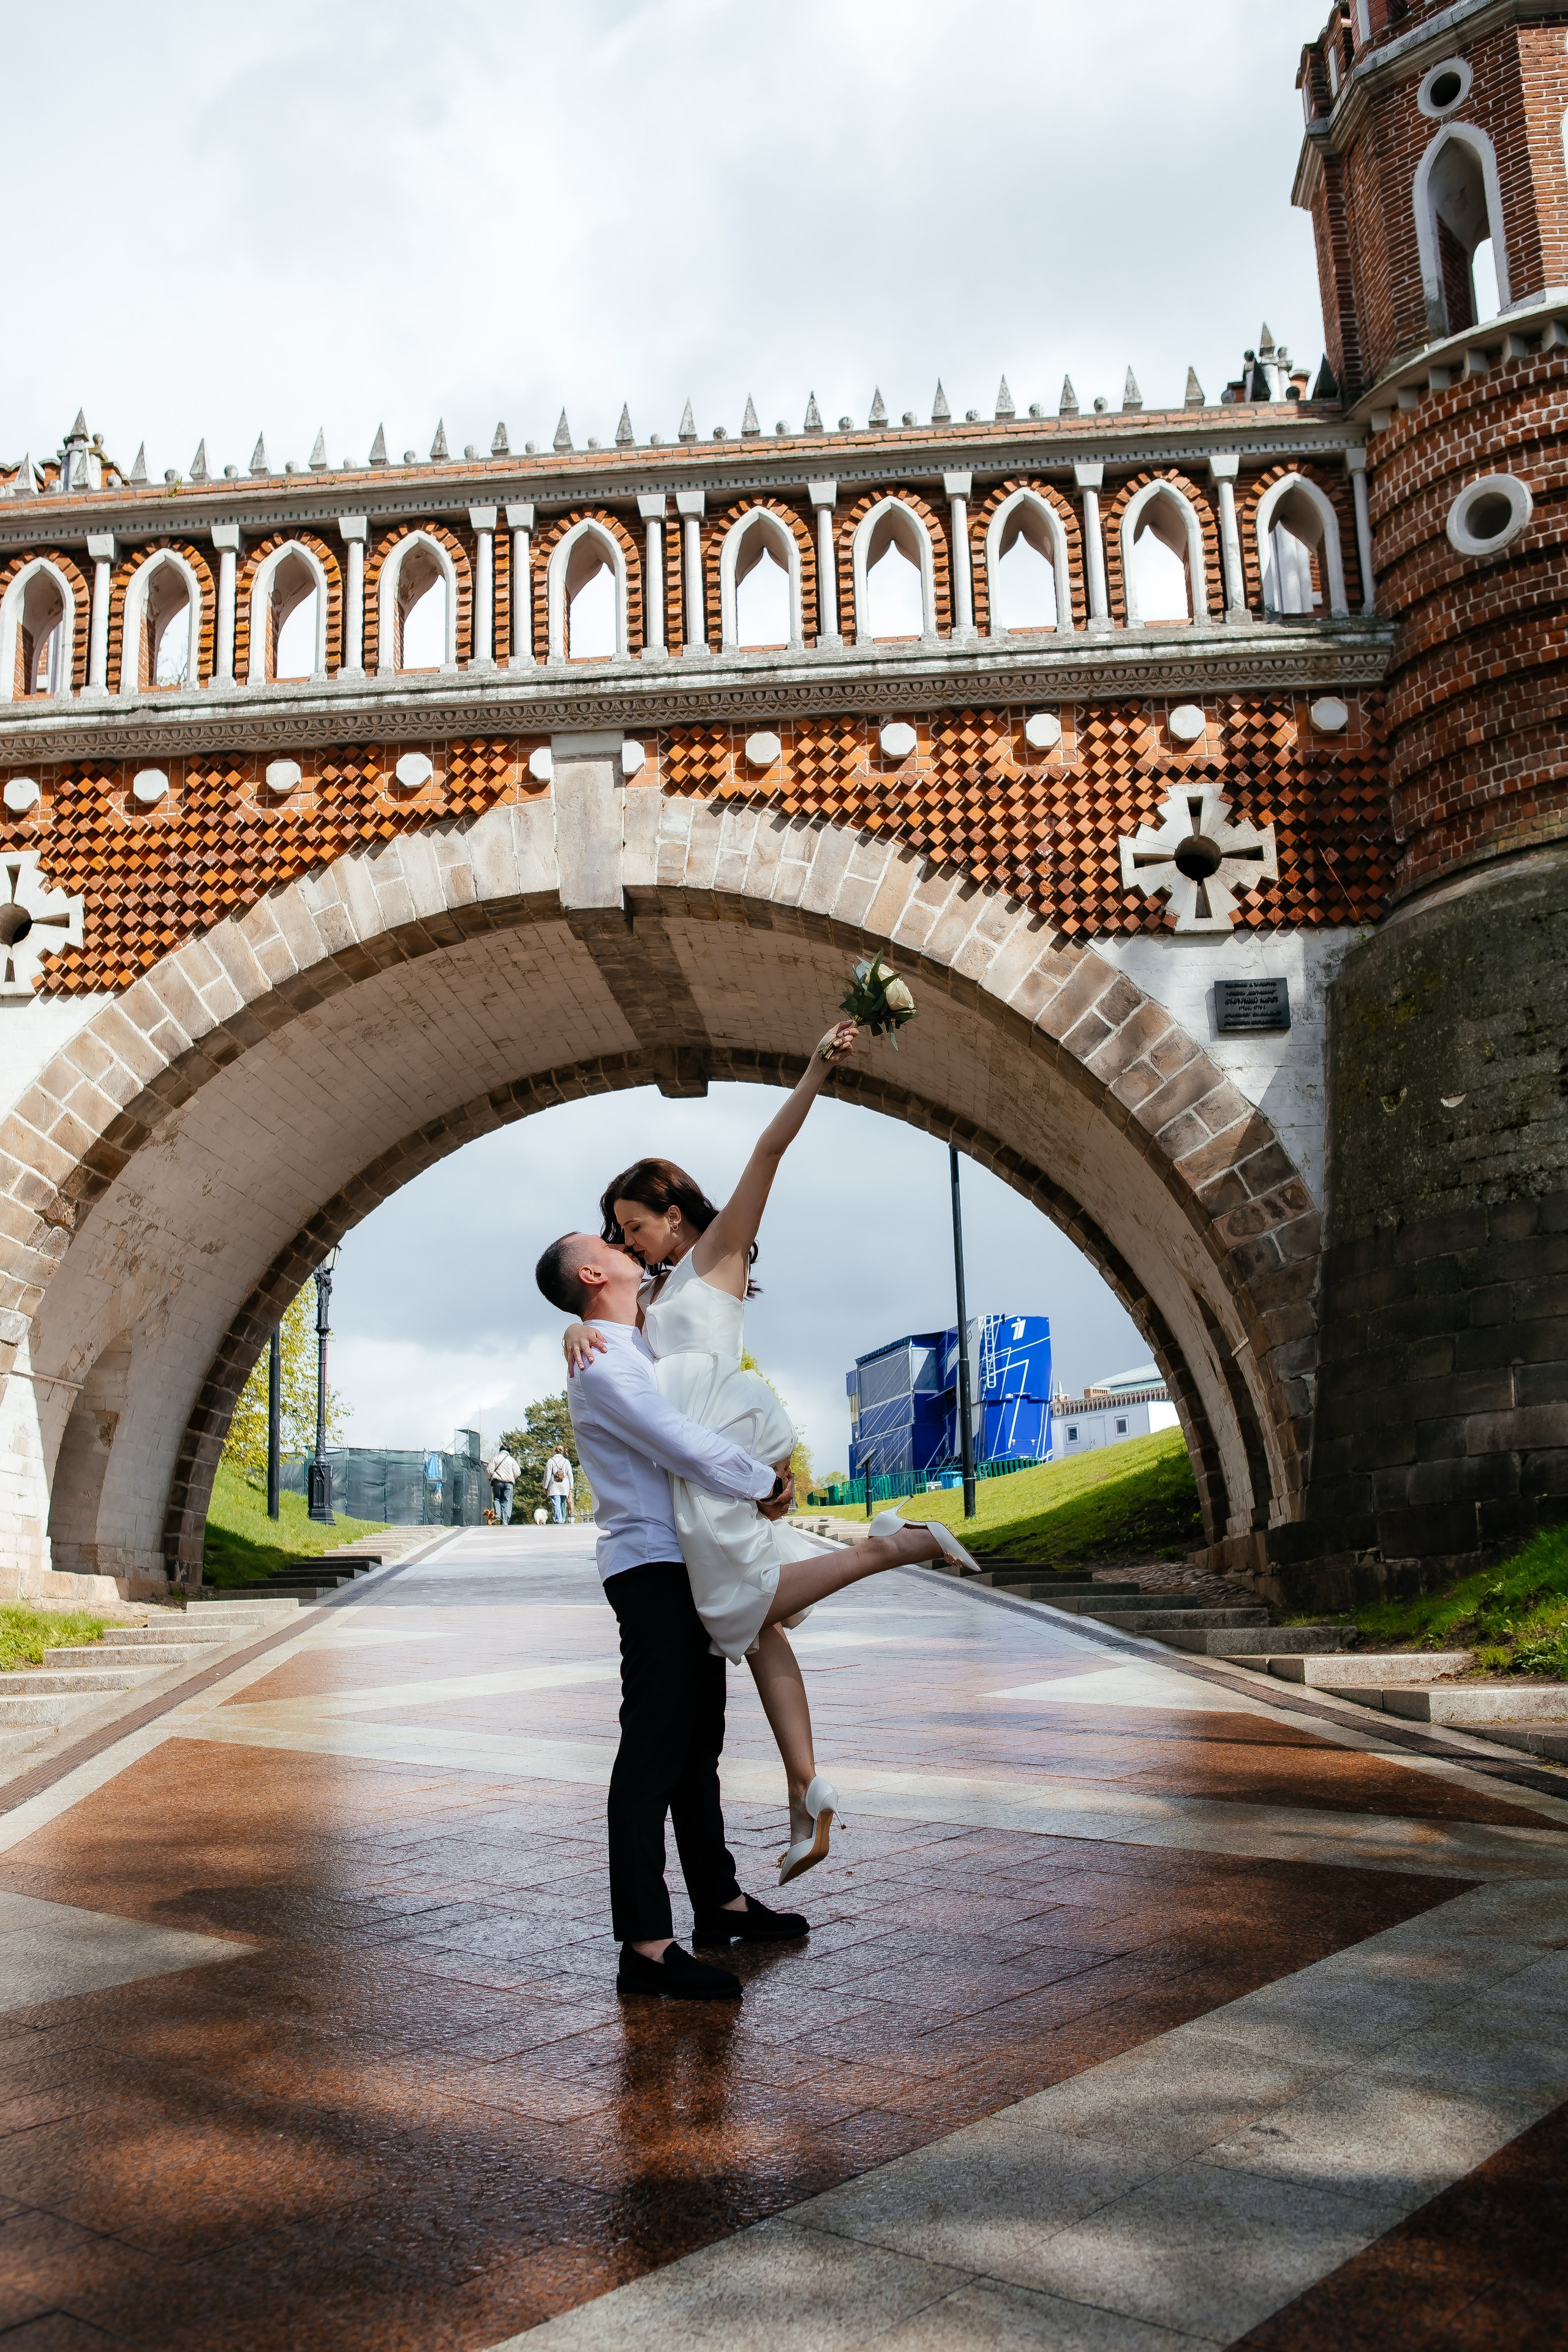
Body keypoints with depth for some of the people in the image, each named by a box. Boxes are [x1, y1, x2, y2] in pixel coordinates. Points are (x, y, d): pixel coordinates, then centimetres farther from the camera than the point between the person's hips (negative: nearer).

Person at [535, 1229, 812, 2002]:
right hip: (653, 1569, -10)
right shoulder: (603, 1363, -17)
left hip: (688, 1570, 10)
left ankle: (719, 1901, 31)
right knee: (654, 1752, -10)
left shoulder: (642, 1347, 14)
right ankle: (646, 1946, -7)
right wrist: (769, 1483, -10)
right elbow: (688, 1449, -24)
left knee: (697, 1743, 18)